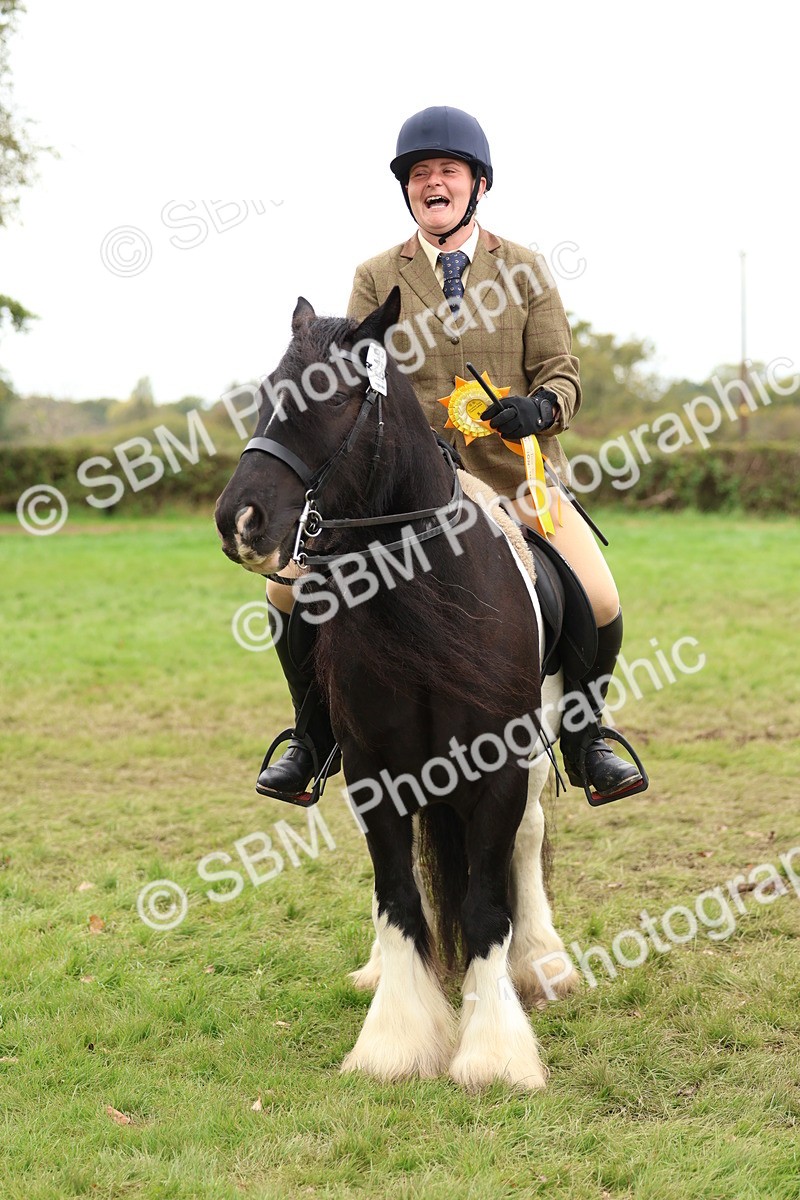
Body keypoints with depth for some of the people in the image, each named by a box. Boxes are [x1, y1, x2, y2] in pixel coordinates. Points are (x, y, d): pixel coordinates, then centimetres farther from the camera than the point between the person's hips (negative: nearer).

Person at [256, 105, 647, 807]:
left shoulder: (525, 270, 9)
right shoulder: (376, 279, 9)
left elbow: (562, 371, 5)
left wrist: (539, 408, -19)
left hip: (514, 472, 0)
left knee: (601, 604, -18)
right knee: (289, 586, -15)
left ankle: (584, 735, 12)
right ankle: (317, 734, 9)